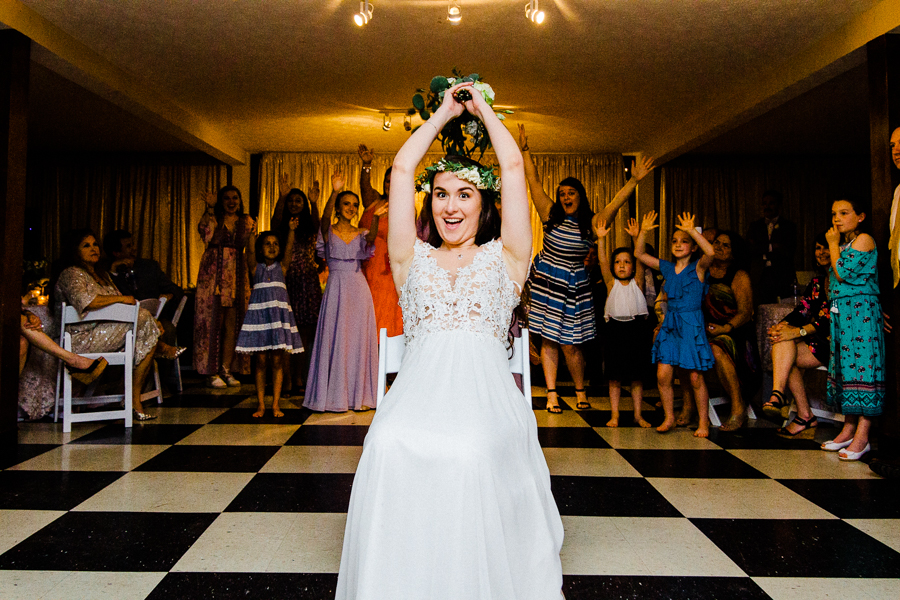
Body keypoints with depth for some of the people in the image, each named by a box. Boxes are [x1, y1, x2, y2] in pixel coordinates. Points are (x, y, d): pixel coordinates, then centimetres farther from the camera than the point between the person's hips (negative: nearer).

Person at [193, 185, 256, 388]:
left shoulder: (247, 222, 12)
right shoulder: (212, 218, 3)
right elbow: (206, 235, -18)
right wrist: (210, 208, -22)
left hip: (237, 277, 3)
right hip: (213, 275, -3)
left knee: (232, 324, 3)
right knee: (212, 321, -4)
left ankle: (226, 370, 12)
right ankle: (212, 372, 2)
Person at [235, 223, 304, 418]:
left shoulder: (282, 267, 9)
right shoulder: (255, 267, 7)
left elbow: (289, 249, -7)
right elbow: (250, 252, -12)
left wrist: (291, 230, -23)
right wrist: (251, 233, -30)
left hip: (279, 313, 1)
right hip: (259, 313, 0)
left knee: (277, 361, 1)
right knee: (261, 361, 2)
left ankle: (275, 405, 7)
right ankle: (261, 405, 9)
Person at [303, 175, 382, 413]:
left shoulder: (361, 234, 8)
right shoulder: (329, 231, 3)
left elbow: (371, 240, -16)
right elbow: (325, 218, -21)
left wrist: (375, 218, -33)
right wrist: (334, 192, -35)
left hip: (358, 289, 2)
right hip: (336, 288, -2)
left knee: (359, 339, 3)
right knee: (335, 338, -3)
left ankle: (359, 395, 11)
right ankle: (335, 395, 6)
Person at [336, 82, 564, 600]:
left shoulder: (504, 257, 17)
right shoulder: (413, 258, 21)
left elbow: (514, 167, 14)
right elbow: (402, 168, 18)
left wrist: (483, 108, 27)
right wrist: (444, 114, 28)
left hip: (487, 389, -1)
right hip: (420, 387, 2)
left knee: (469, 452, -34)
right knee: (390, 446, -32)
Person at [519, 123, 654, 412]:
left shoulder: (592, 223, -1)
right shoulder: (551, 215, 1)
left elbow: (615, 203, -11)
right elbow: (534, 181, 2)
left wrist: (634, 180, -21)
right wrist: (524, 150, 2)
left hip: (574, 285, -1)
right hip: (546, 281, 1)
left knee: (570, 344, 0)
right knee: (548, 340, 4)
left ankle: (580, 391, 21)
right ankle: (552, 393, 13)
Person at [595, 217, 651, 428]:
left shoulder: (637, 283, 5)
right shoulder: (611, 283, 5)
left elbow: (641, 259, -6)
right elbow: (602, 262, -6)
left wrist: (637, 237, -16)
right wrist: (601, 239, -15)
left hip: (636, 328, 0)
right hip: (615, 329, 0)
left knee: (636, 375, 7)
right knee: (614, 377, 4)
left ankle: (638, 415, 16)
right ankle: (614, 415, 12)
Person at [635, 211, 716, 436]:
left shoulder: (698, 267, -4)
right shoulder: (667, 268, 10)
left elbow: (710, 251, -26)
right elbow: (639, 254, 13)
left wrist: (692, 231, -29)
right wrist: (643, 232, -1)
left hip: (691, 325, -4)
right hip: (670, 325, 5)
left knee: (695, 377, 1)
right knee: (662, 375, -1)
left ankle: (703, 422, 16)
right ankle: (669, 418, 17)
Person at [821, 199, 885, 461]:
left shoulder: (864, 240, -6)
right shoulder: (843, 244, 20)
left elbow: (843, 273, -14)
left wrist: (833, 244, -5)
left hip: (861, 311, -9)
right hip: (841, 313, 9)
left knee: (862, 365, -10)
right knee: (846, 367, 9)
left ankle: (862, 437, -10)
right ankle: (848, 429, 14)